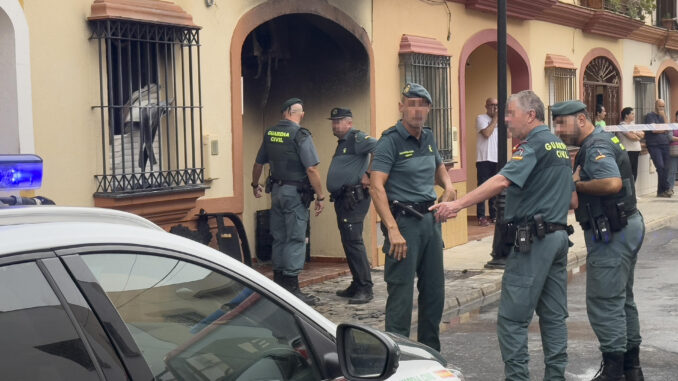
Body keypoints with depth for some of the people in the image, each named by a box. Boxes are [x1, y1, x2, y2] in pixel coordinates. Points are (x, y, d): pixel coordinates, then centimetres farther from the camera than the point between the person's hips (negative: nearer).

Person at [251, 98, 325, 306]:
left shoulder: (270, 133, 7)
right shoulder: (300, 135, -13)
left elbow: (258, 164, 18)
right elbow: (311, 169, -18)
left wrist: (255, 185, 35)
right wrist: (320, 197, -11)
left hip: (276, 190, 7)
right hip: (296, 193, -7)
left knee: (279, 238, 15)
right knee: (295, 239, -4)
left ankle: (278, 282, 22)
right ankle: (291, 288, -4)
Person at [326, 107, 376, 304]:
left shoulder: (357, 138, -10)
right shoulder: (342, 142, 21)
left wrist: (369, 175, -21)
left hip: (354, 198, -10)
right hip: (342, 199, 10)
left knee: (353, 241, -13)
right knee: (348, 242, 13)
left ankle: (365, 288, -10)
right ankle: (357, 285, 20)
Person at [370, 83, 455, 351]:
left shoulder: (428, 138, 12)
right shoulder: (390, 141, -10)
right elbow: (376, 187, -19)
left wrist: (448, 187, 9)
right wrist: (393, 229, -27)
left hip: (430, 219, 8)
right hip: (404, 220, -8)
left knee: (434, 291, 13)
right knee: (401, 294, -6)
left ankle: (431, 353, 25)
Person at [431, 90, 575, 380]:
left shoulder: (534, 144, -11)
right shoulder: (559, 146, 17)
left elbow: (502, 181, -26)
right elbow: (573, 200, 19)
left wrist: (458, 204, -31)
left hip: (533, 239, -10)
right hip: (559, 235, 10)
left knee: (512, 318, -5)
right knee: (554, 315, 11)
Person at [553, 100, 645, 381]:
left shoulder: (595, 148, -18)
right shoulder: (603, 141, 14)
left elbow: (612, 183, -33)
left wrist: (577, 184, -19)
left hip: (611, 234, -11)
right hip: (627, 225, 11)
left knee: (604, 303, -5)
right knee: (623, 299, 18)